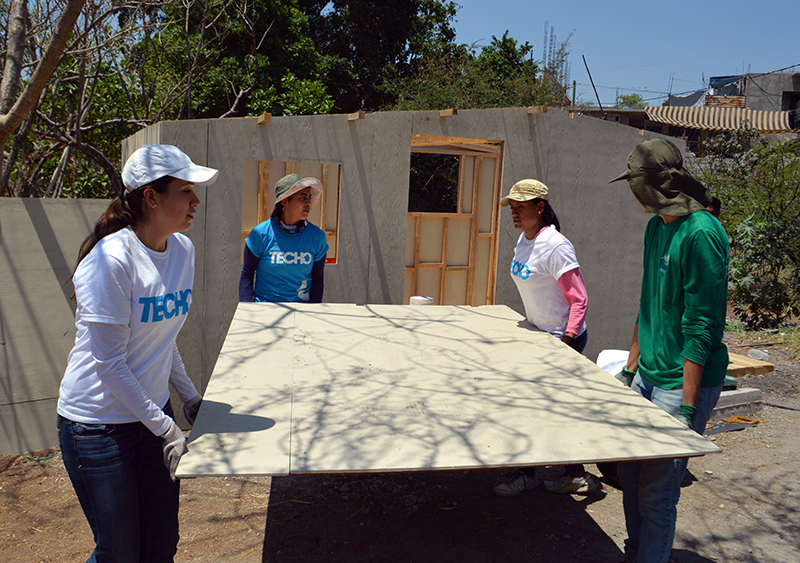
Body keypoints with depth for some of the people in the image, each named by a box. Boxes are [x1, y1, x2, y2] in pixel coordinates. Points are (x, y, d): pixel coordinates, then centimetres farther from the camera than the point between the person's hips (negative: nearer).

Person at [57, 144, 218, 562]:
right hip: (99, 425, -6)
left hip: (154, 410, 7)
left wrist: (188, 394, 10)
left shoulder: (182, 250, 1)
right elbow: (110, 365, -20)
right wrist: (166, 429, -16)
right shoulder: (110, 260, -22)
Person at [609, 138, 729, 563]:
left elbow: (702, 328, -20)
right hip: (647, 377, 9)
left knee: (657, 494, 1)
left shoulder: (702, 233, -17)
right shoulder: (656, 227, 10)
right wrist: (630, 369, 19)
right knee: (629, 476, 18)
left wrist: (688, 407, -20)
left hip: (682, 383, -9)